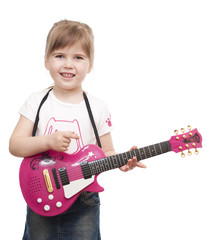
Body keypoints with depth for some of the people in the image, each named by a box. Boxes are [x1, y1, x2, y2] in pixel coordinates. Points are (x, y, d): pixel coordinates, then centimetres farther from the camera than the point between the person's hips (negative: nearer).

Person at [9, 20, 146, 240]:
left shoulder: (97, 108, -3)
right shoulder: (37, 103, -3)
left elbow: (106, 152, 2)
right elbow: (15, 145, -8)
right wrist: (48, 141, -24)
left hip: (83, 201, 0)